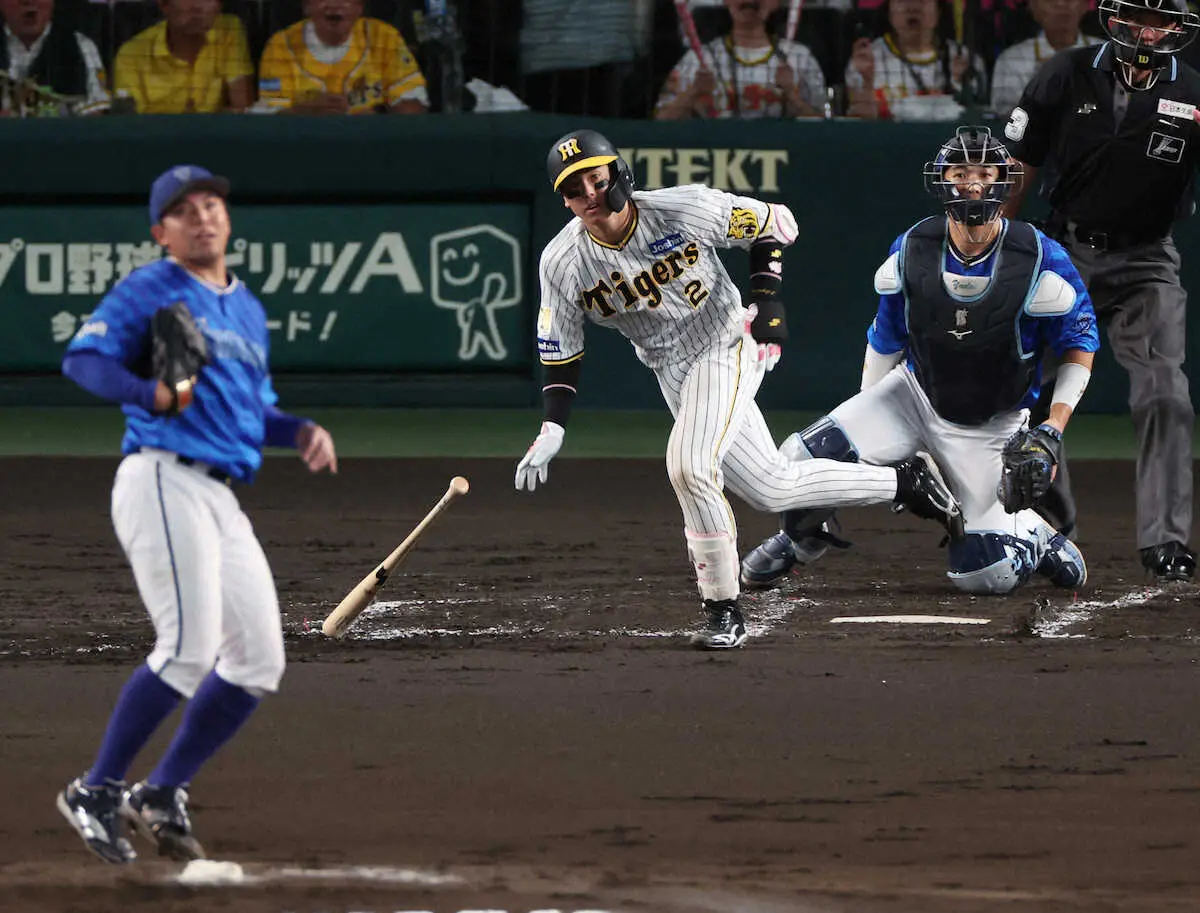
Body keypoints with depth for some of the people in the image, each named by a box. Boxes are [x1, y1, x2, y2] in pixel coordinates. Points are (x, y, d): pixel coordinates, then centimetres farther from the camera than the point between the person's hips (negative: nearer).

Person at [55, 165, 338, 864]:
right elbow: (83, 357, -11)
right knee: (189, 648, -19)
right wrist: (151, 392, -27)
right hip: (165, 482, -8)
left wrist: (302, 431, 10)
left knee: (258, 663, 4)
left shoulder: (248, 310, 23)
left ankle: (162, 794, 12)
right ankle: (98, 791, -9)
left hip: (224, 502, 8)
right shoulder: (154, 289, 0)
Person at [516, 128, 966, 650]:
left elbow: (774, 223, -5)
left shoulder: (685, 209, -20)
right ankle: (903, 481, 28)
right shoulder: (563, 264, -11)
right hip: (673, 374, 5)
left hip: (726, 346, -5)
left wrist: (769, 298, -17)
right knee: (772, 489, 9)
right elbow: (560, 356, -2)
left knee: (689, 465, -28)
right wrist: (550, 432, -15)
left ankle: (724, 610, -16)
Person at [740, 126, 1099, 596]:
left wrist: (1054, 427, -18)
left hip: (992, 426, -2)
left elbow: (1080, 345, -8)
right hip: (916, 394, 2)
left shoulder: (1041, 262, -20)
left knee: (988, 574, -9)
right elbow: (885, 343, 4)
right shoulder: (911, 252, -12)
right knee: (805, 458, -20)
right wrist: (866, 423, 7)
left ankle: (1038, 535, 27)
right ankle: (797, 539, 14)